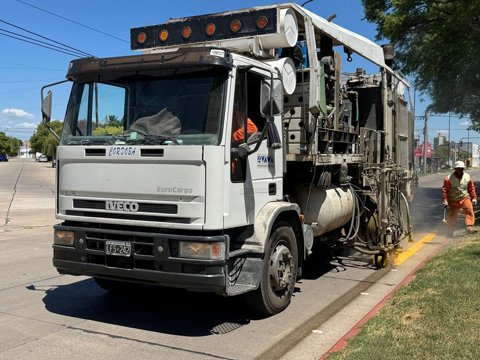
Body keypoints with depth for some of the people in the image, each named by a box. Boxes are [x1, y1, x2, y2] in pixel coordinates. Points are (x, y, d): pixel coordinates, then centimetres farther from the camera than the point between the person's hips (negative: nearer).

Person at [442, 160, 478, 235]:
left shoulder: (467, 177, 1)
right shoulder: (449, 178, -8)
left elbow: (471, 188, 11)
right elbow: (445, 190, -7)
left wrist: (474, 198, 8)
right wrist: (445, 201, -11)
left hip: (465, 198, 2)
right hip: (453, 201, -1)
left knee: (469, 210, -25)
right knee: (452, 217, 6)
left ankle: (469, 227, -30)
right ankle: (450, 234, 21)